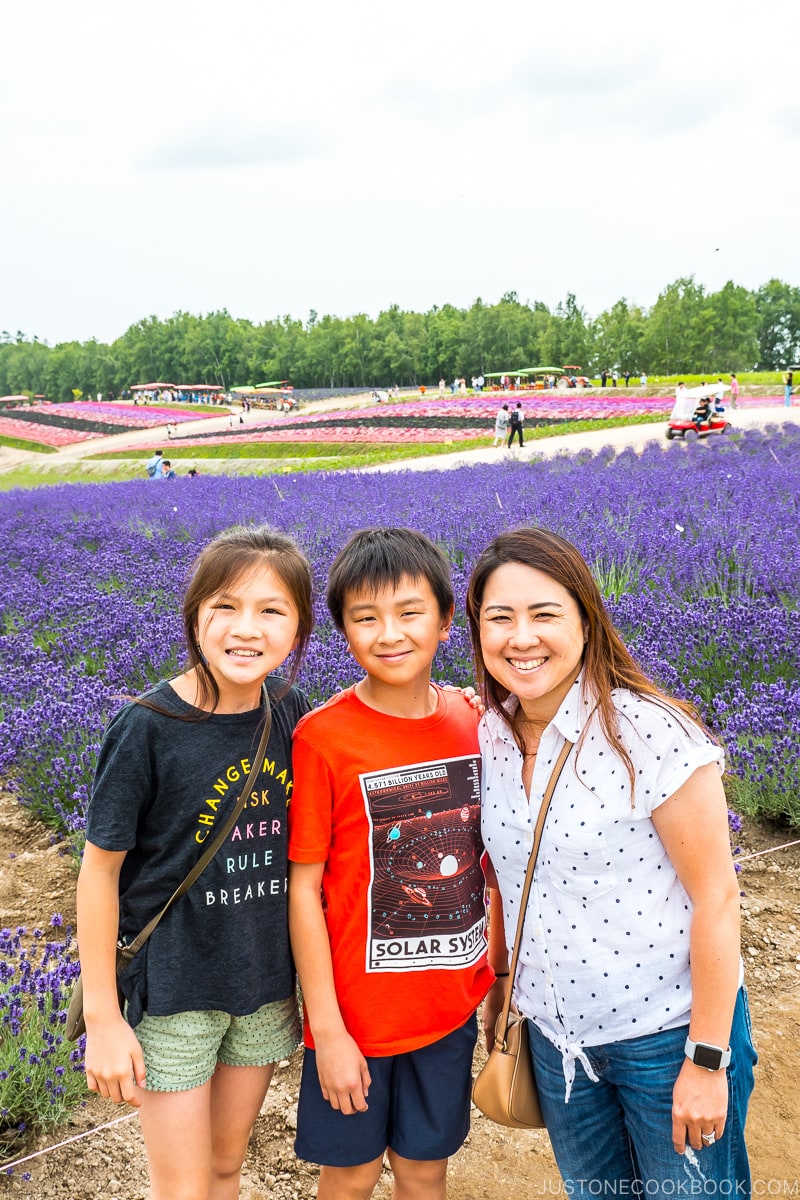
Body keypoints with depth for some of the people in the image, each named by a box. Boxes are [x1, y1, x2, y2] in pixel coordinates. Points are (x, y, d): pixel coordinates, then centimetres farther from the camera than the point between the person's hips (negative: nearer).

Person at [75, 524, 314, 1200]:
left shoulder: (292, 716, -6)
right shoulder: (148, 727, -18)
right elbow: (100, 870, -12)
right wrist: (102, 1018, -10)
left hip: (267, 982, 4)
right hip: (172, 986, -4)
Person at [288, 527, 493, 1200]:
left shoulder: (471, 722, -4)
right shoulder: (322, 737, -17)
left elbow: (489, 853, 7)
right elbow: (302, 887, -13)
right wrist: (327, 1029, -12)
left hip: (452, 1004, 4)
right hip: (359, 1011, -3)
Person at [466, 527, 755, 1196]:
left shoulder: (650, 732, -21)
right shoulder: (491, 739, -3)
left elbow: (716, 898, -17)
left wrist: (707, 1061, -15)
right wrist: (500, 980, 15)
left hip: (670, 1033, -5)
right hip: (555, 1035, 5)